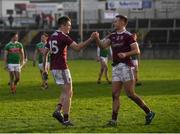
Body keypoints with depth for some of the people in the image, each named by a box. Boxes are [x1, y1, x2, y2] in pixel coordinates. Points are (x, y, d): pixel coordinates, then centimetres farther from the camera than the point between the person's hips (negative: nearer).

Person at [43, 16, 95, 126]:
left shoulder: (52, 37, 13)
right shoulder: (63, 37, -12)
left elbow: (45, 53, 15)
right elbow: (77, 47, -22)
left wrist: (45, 68, 20)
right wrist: (91, 39, -21)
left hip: (53, 68, 8)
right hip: (61, 68, -8)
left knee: (66, 91, 18)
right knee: (68, 93, -1)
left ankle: (58, 110, 3)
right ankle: (66, 119, -3)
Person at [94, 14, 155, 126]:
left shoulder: (128, 36, -7)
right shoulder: (113, 36, 15)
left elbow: (137, 51, -11)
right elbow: (103, 46, 5)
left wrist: (126, 54, -26)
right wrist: (97, 38, -13)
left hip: (126, 66, -7)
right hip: (116, 67, 7)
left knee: (130, 94, -8)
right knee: (115, 94, 2)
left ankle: (149, 113, 5)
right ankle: (114, 120, 2)